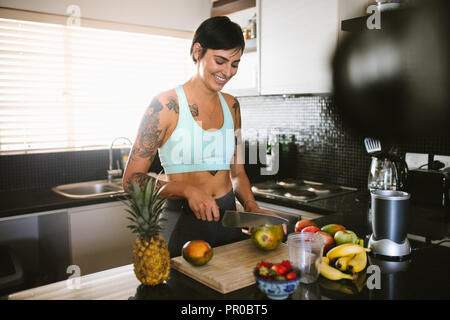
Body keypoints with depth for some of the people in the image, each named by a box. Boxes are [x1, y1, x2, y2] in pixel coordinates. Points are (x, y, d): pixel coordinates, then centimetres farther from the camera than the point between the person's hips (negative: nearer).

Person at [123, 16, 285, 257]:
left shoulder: (231, 106, 7)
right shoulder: (166, 105, -12)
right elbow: (131, 180, -12)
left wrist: (252, 208, -5)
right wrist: (188, 190, -24)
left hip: (228, 220, 6)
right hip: (184, 226, -5)